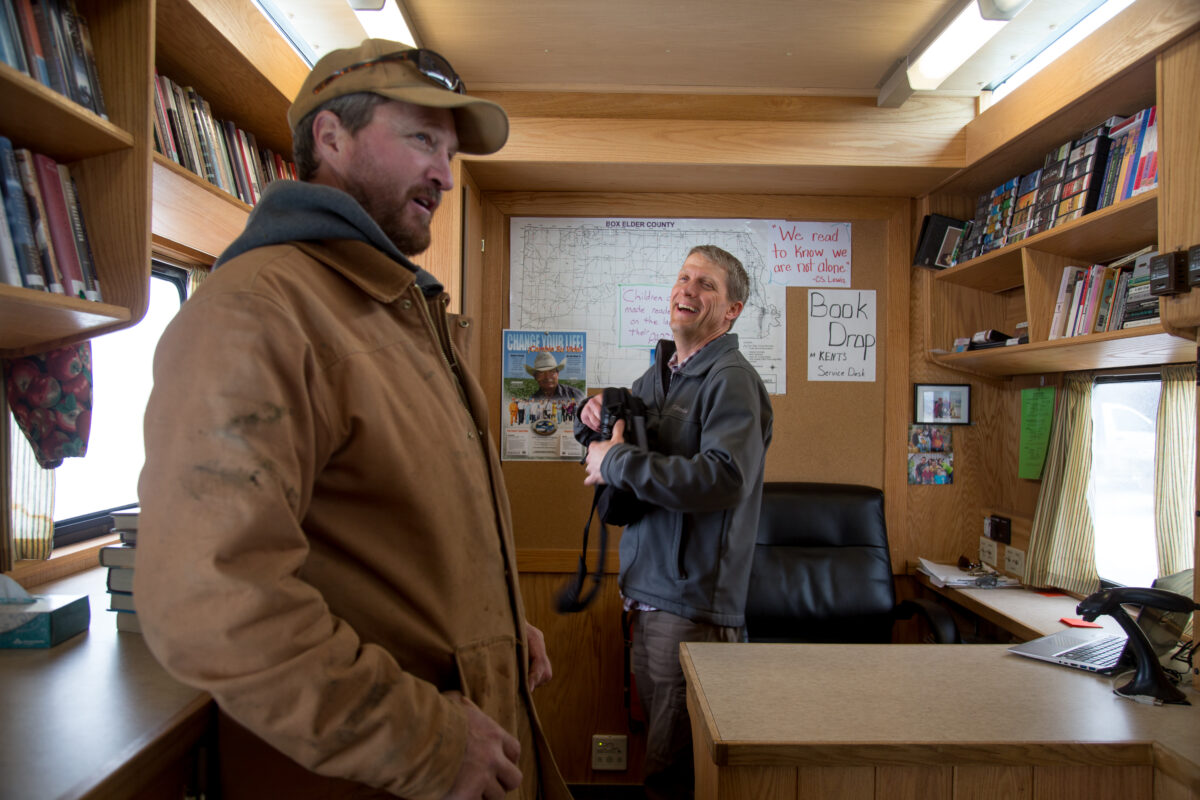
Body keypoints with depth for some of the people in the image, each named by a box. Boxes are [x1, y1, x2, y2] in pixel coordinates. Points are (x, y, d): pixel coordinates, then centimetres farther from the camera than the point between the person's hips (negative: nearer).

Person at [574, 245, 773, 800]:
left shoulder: (732, 380, -12)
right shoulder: (657, 375, 14)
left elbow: (724, 478, -27)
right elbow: (607, 442, 25)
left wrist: (618, 462, -21)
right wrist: (593, 419, 1)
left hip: (693, 601, -8)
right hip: (648, 588, 8)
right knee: (659, 738, 20)